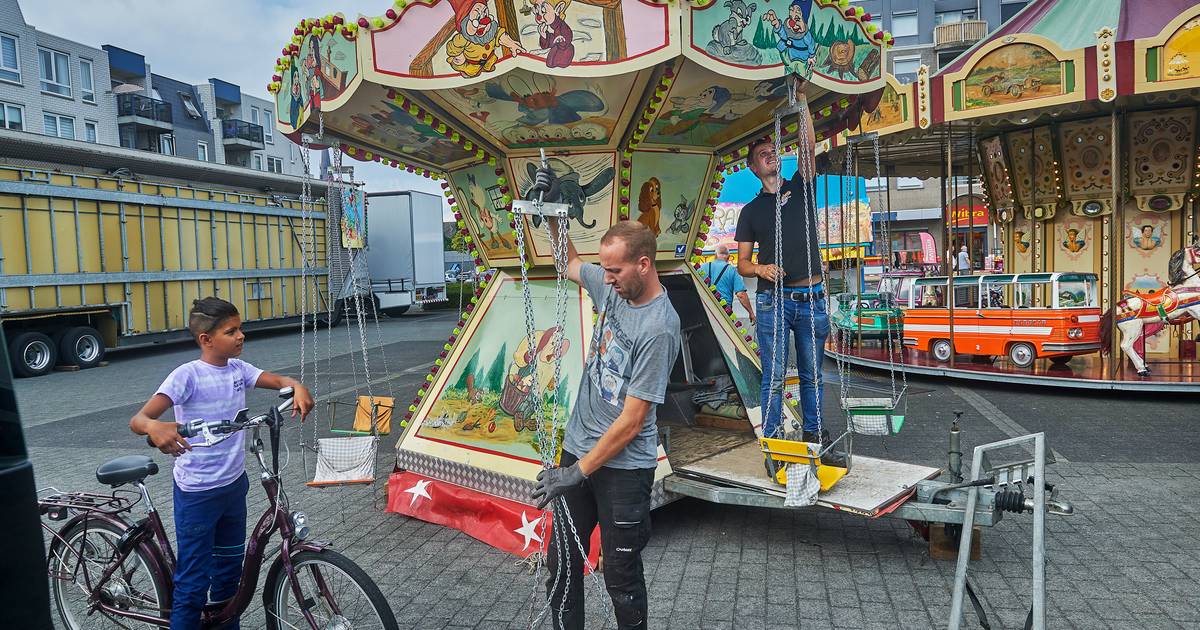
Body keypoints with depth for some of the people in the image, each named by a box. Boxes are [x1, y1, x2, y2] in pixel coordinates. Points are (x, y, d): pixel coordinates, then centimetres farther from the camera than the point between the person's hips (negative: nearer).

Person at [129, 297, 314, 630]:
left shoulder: (238, 369, 0)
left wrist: (297, 388, -21)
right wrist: (155, 427, -49)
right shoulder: (188, 375, -19)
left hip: (234, 484, 7)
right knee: (193, 580, 3)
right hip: (197, 493, -7)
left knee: (229, 566, 22)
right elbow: (137, 419, -25)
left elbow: (280, 381, 3)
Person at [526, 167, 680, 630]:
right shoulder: (612, 287, -1)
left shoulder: (659, 327, -22)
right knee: (562, 562, 14)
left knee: (621, 575, 6)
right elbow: (569, 263, 22)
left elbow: (631, 421, -21)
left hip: (624, 467, -7)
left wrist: (578, 472, -18)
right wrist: (552, 212, 10)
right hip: (577, 449, 7)